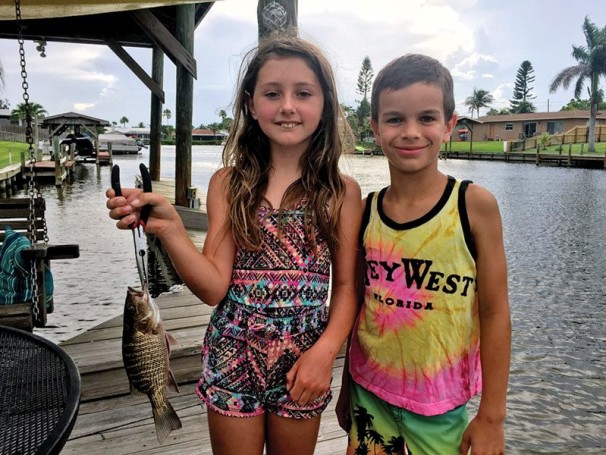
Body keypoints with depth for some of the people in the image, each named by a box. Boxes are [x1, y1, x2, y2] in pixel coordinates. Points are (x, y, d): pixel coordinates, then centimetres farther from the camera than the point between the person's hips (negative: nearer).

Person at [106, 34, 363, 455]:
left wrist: (325, 351, -14)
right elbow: (215, 288, -10)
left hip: (303, 361, 0)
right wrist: (169, 228, -23)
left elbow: (346, 285, -1)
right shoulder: (229, 184, -5)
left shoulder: (343, 192, -5)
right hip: (233, 358, 0)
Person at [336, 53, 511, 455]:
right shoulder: (365, 211, -5)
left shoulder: (474, 204, -13)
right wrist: (347, 388, 11)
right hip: (368, 392, 3)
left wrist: (492, 416, -8)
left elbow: (494, 313, -10)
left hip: (440, 403, -2)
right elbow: (357, 304, 4)